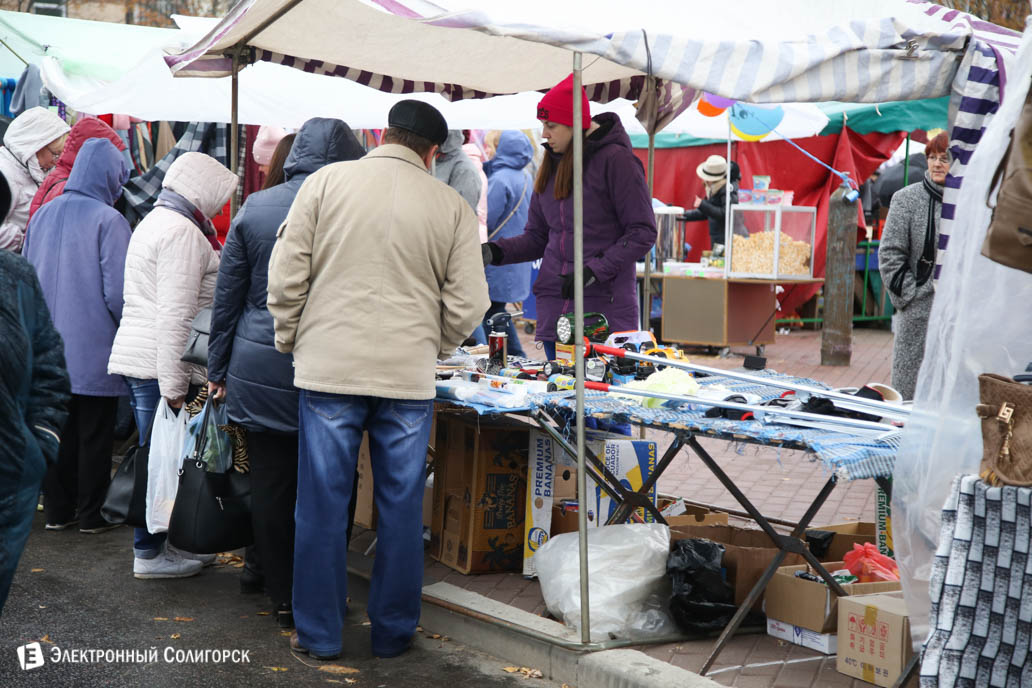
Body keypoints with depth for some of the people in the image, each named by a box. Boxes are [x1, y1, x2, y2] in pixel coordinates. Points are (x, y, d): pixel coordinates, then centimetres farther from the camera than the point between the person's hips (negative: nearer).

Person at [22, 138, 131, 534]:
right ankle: (92, 514, 12)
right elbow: (117, 291, -16)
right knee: (95, 434, 5)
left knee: (59, 431, 13)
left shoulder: (43, 214, 6)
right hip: (94, 350, -6)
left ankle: (57, 510, 19)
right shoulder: (108, 220, -14)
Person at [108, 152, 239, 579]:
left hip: (134, 356, 10)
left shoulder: (155, 221, 19)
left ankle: (153, 545, 21)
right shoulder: (183, 232, -14)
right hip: (159, 365, -10)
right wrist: (173, 385, -22)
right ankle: (149, 554, 3)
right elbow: (175, 315, -21)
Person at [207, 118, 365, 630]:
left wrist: (217, 369, 13)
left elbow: (226, 297, 6)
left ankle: (283, 599, 17)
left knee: (271, 485, 9)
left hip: (259, 371, 3)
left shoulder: (254, 209, 2)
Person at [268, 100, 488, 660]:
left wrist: (290, 340, 12)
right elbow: (467, 304, 1)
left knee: (323, 505, 8)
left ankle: (319, 634, 15)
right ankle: (393, 631, 20)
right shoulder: (452, 206, 2)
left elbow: (286, 276, -2)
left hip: (329, 368, 0)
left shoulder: (327, 181, 0)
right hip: (410, 378, 1)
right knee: (401, 507, 11)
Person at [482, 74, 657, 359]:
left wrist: (595, 269, -19)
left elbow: (643, 233, -10)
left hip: (606, 307, -7)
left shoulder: (616, 160, -7)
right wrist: (496, 251, 0)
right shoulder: (552, 165, 14)